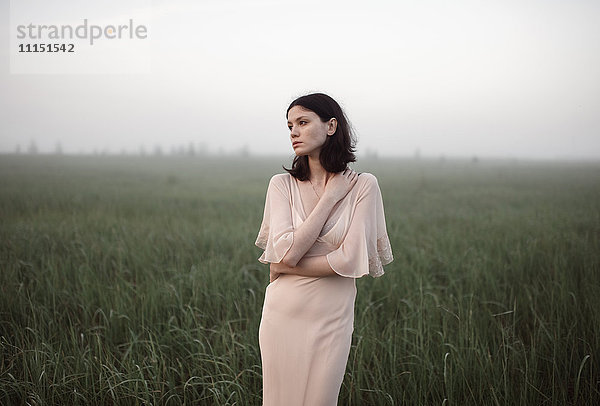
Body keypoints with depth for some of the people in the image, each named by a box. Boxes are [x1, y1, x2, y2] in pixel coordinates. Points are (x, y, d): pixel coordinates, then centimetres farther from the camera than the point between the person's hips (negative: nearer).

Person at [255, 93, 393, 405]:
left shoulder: (363, 185, -6)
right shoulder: (282, 184, -2)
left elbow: (351, 260, -14)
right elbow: (287, 251, -15)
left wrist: (288, 267, -10)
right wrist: (331, 197, -12)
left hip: (331, 319, -1)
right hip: (282, 313, 2)